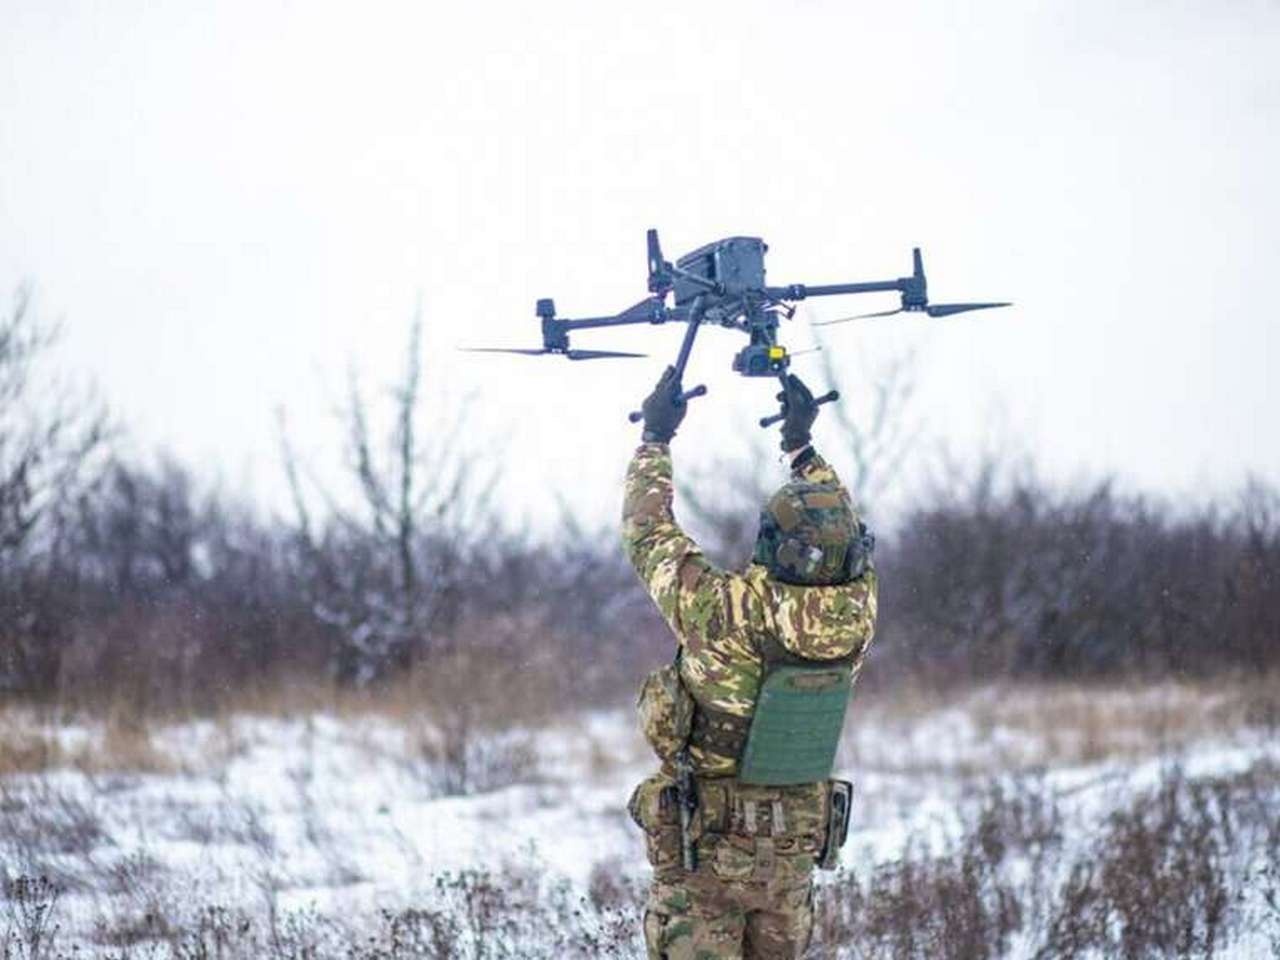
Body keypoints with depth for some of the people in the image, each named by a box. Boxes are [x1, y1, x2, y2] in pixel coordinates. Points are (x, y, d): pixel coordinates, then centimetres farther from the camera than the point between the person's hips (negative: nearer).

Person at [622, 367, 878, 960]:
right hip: (797, 847, 5)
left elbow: (648, 537, -7)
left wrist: (655, 439, 6)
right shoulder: (855, 616, -9)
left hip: (702, 849, -4)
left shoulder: (727, 614, -22)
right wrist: (801, 447, 22)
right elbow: (839, 534, 13)